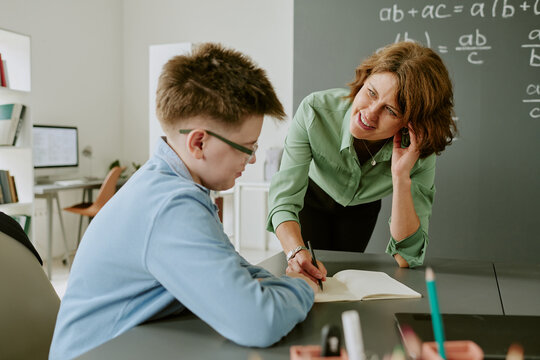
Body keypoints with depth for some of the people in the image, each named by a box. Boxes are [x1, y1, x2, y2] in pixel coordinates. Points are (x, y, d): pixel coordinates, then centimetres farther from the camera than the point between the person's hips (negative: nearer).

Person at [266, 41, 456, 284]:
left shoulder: (419, 154, -36)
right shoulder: (316, 111, -40)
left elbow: (407, 258, -37)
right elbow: (284, 197, -40)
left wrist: (401, 177, -49)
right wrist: (296, 252, -60)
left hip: (361, 208, 2)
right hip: (313, 196, -1)